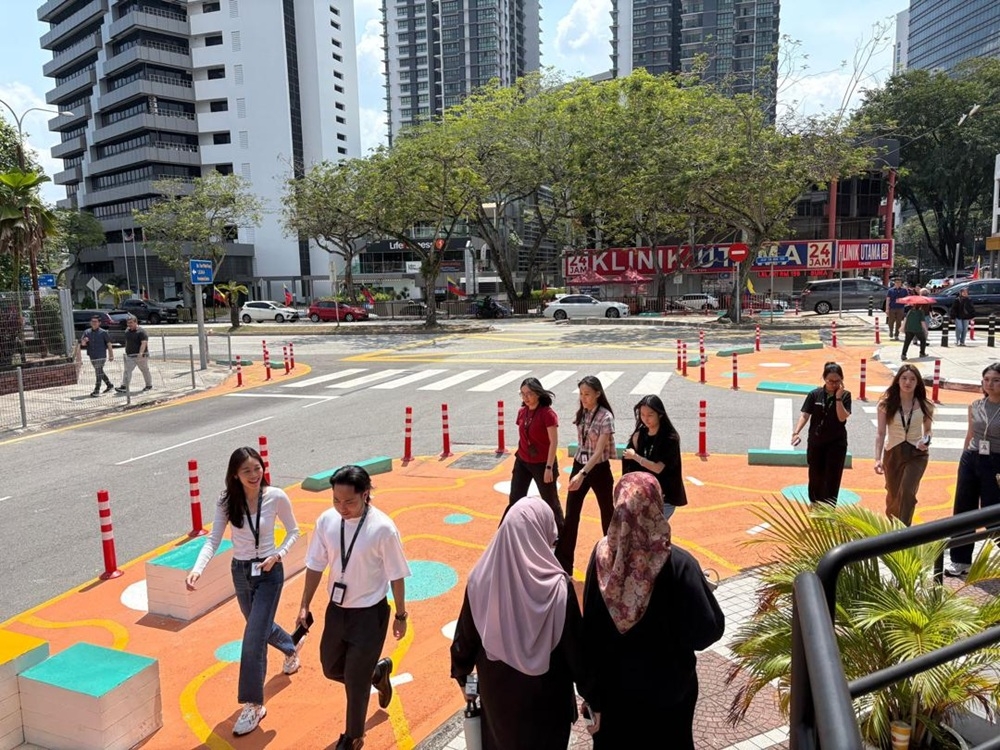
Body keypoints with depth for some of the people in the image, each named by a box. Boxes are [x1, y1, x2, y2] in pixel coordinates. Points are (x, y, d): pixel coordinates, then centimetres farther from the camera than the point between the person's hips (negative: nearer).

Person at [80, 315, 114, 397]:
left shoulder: (103, 332, -4)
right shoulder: (87, 332, 8)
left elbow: (109, 344, -2)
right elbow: (82, 344, 8)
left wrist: (111, 355, -4)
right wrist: (84, 342, -17)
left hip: (101, 356, -6)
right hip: (92, 356, 6)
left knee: (99, 373, -9)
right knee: (100, 372, 16)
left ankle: (96, 391, -8)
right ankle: (110, 385, 32)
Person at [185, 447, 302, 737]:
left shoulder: (276, 497, -18)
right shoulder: (227, 500, -11)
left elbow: (293, 532, -4)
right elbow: (213, 540, -13)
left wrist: (277, 555, -20)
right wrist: (197, 569, -29)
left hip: (269, 573, -4)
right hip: (240, 572, 4)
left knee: (253, 640, -7)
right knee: (260, 625, 26)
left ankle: (253, 705, 10)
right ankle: (291, 647, 58)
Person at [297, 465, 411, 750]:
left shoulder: (382, 528, -24)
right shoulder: (326, 520, -11)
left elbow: (396, 575, -13)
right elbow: (315, 565, 2)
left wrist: (401, 615, -4)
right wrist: (304, 606, 5)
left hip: (370, 614, -5)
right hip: (336, 609, 5)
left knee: (355, 681, 7)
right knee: (331, 669, 21)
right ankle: (376, 673, 51)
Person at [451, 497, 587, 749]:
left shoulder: (482, 577, -16)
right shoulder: (557, 587, -26)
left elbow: (465, 634, -4)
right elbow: (575, 644, -16)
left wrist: (462, 674, 13)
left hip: (496, 690, 3)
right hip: (545, 696, -3)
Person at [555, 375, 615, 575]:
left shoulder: (605, 417, -17)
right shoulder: (580, 413, 2)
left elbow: (599, 451, -23)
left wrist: (583, 474, -32)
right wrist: (578, 471, 16)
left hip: (599, 469, -5)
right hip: (579, 466, 6)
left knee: (607, 514, 11)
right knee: (571, 516, 3)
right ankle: (562, 565, 8)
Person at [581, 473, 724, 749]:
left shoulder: (602, 555, -17)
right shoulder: (678, 564, -25)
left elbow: (589, 629, -11)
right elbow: (708, 629, -21)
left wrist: (591, 690, 1)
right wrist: (702, 588, -1)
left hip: (613, 684, 2)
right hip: (668, 686, -1)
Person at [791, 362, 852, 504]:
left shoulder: (845, 395, -5)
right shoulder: (815, 394, -4)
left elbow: (842, 417, -16)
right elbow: (805, 415, -8)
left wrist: (838, 397, -21)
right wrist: (796, 432, -22)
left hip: (836, 443, -1)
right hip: (815, 442, 1)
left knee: (832, 479, 0)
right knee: (815, 477, 13)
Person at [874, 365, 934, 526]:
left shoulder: (924, 405, -5)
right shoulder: (886, 404, -8)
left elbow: (927, 430, 10)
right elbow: (881, 433, -8)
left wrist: (926, 441, -13)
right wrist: (878, 458, -17)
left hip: (916, 454, -1)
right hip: (893, 453, 1)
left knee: (906, 492, -17)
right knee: (893, 494, 13)